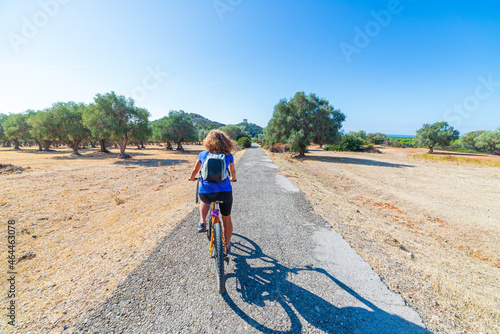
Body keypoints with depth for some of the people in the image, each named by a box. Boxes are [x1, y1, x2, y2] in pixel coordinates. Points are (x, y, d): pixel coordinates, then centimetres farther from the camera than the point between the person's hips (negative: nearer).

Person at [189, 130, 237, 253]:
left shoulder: (203, 154, 3)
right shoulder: (228, 155, 2)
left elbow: (195, 171, 14)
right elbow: (233, 172, 16)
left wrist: (192, 178, 35)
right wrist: (233, 178, 38)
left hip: (206, 191, 1)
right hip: (225, 192, 0)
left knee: (204, 200, 38)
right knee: (226, 219, 20)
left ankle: (202, 222, 19)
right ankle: (227, 245, 35)